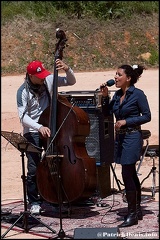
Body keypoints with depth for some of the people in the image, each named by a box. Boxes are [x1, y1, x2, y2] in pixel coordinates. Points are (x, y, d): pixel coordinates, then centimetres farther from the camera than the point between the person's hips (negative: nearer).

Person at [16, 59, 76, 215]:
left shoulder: (49, 80, -1)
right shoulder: (23, 91, -12)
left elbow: (71, 81, 3)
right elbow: (23, 116, -17)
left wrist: (66, 69, -18)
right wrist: (39, 127, -31)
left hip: (49, 128, 4)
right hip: (32, 132, -4)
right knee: (34, 168, -8)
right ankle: (34, 202, 7)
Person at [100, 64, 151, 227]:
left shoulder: (138, 94, -11)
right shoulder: (117, 94, 9)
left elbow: (147, 116, -10)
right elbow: (107, 113, 9)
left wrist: (126, 121, -16)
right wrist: (105, 96, -4)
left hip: (132, 137, -8)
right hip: (120, 136, 8)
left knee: (127, 174, -9)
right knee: (131, 174, 14)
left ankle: (132, 214, -2)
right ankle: (137, 210, 23)